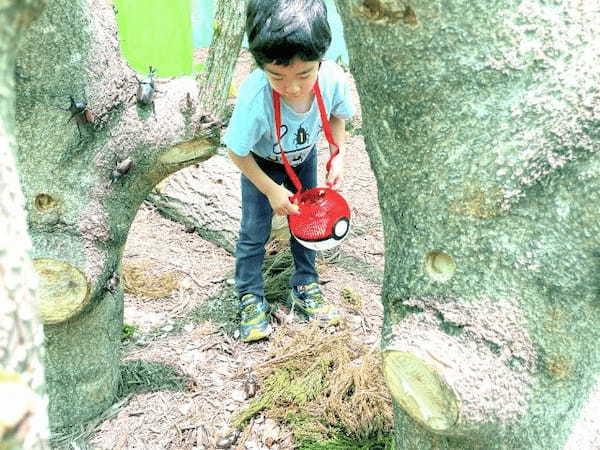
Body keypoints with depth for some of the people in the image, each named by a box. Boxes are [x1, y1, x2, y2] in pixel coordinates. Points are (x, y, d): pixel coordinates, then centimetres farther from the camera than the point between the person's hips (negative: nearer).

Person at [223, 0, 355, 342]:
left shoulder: (333, 79, -35)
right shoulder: (255, 97, -44)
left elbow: (337, 115, -7)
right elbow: (238, 153, -25)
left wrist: (339, 157, -17)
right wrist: (271, 190, -21)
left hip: (304, 158, 3)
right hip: (261, 164, -3)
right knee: (255, 231, 0)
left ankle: (305, 288, 31)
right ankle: (251, 299, 19)